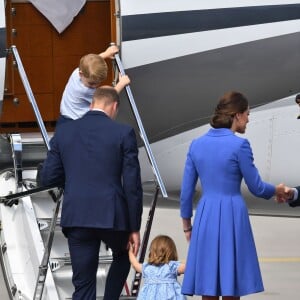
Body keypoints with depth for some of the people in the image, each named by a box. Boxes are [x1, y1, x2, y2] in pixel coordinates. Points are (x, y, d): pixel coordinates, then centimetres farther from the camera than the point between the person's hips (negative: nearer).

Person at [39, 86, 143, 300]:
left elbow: (47, 178, 5)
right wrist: (134, 228, 2)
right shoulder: (124, 133, -3)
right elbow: (132, 185, -4)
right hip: (111, 216, -2)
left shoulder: (63, 132, 6)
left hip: (76, 217, 2)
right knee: (123, 254, 30)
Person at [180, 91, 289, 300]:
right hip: (232, 218, -5)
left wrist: (187, 225, 21)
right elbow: (256, 187, -3)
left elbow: (186, 191, 10)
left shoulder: (197, 145, 6)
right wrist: (277, 190, 18)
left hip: (205, 218, 5)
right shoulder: (239, 145, -10)